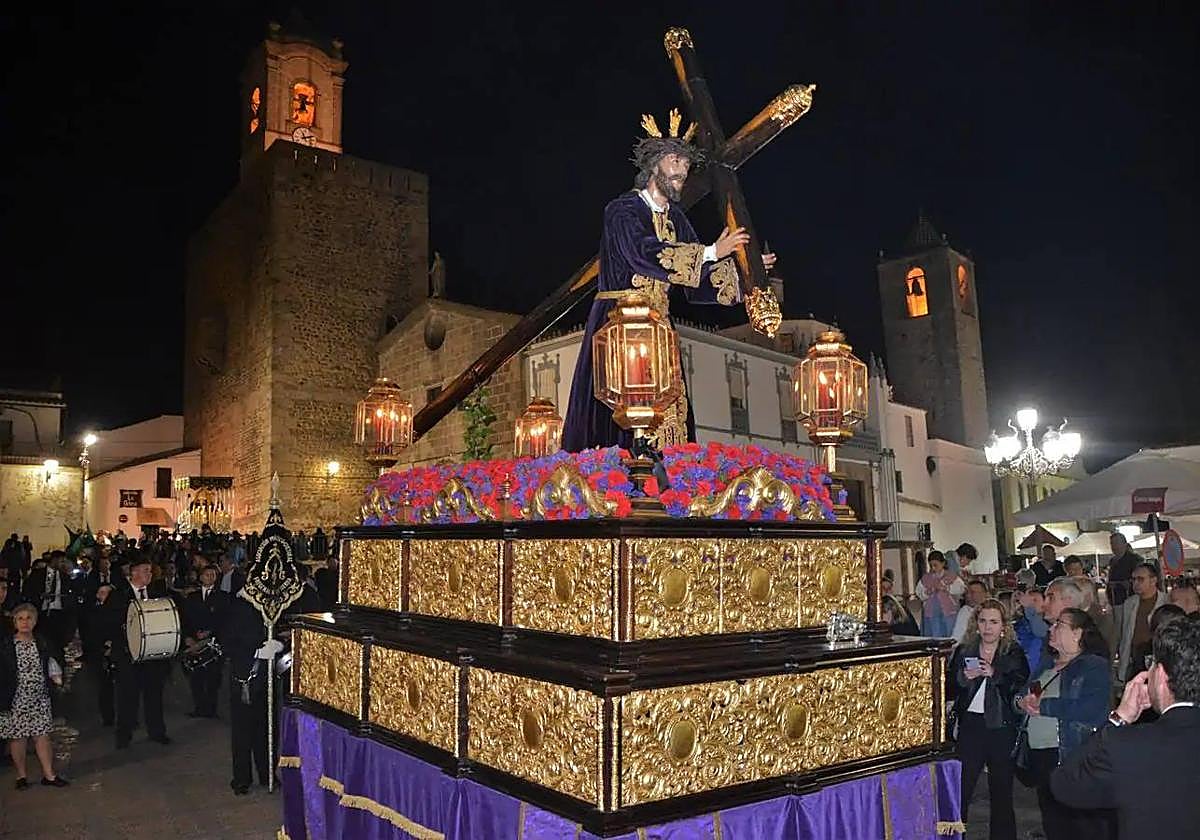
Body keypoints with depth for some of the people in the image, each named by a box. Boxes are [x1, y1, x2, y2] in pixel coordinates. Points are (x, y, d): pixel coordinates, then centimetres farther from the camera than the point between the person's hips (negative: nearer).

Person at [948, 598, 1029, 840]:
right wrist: (963, 677, -12)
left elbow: (1022, 690, -10)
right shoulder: (963, 651, 7)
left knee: (1002, 792, 11)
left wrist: (995, 675, -20)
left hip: (1001, 729, -1)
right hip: (970, 726, 1)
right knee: (960, 789, -2)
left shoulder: (1014, 653, 2)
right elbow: (949, 691, 5)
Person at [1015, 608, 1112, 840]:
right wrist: (1023, 701, -4)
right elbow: (1024, 696, 20)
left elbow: (1093, 711, -23)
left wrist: (1043, 705, -17)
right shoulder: (1048, 666, 18)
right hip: (1041, 757, 8)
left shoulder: (1095, 666, -8)